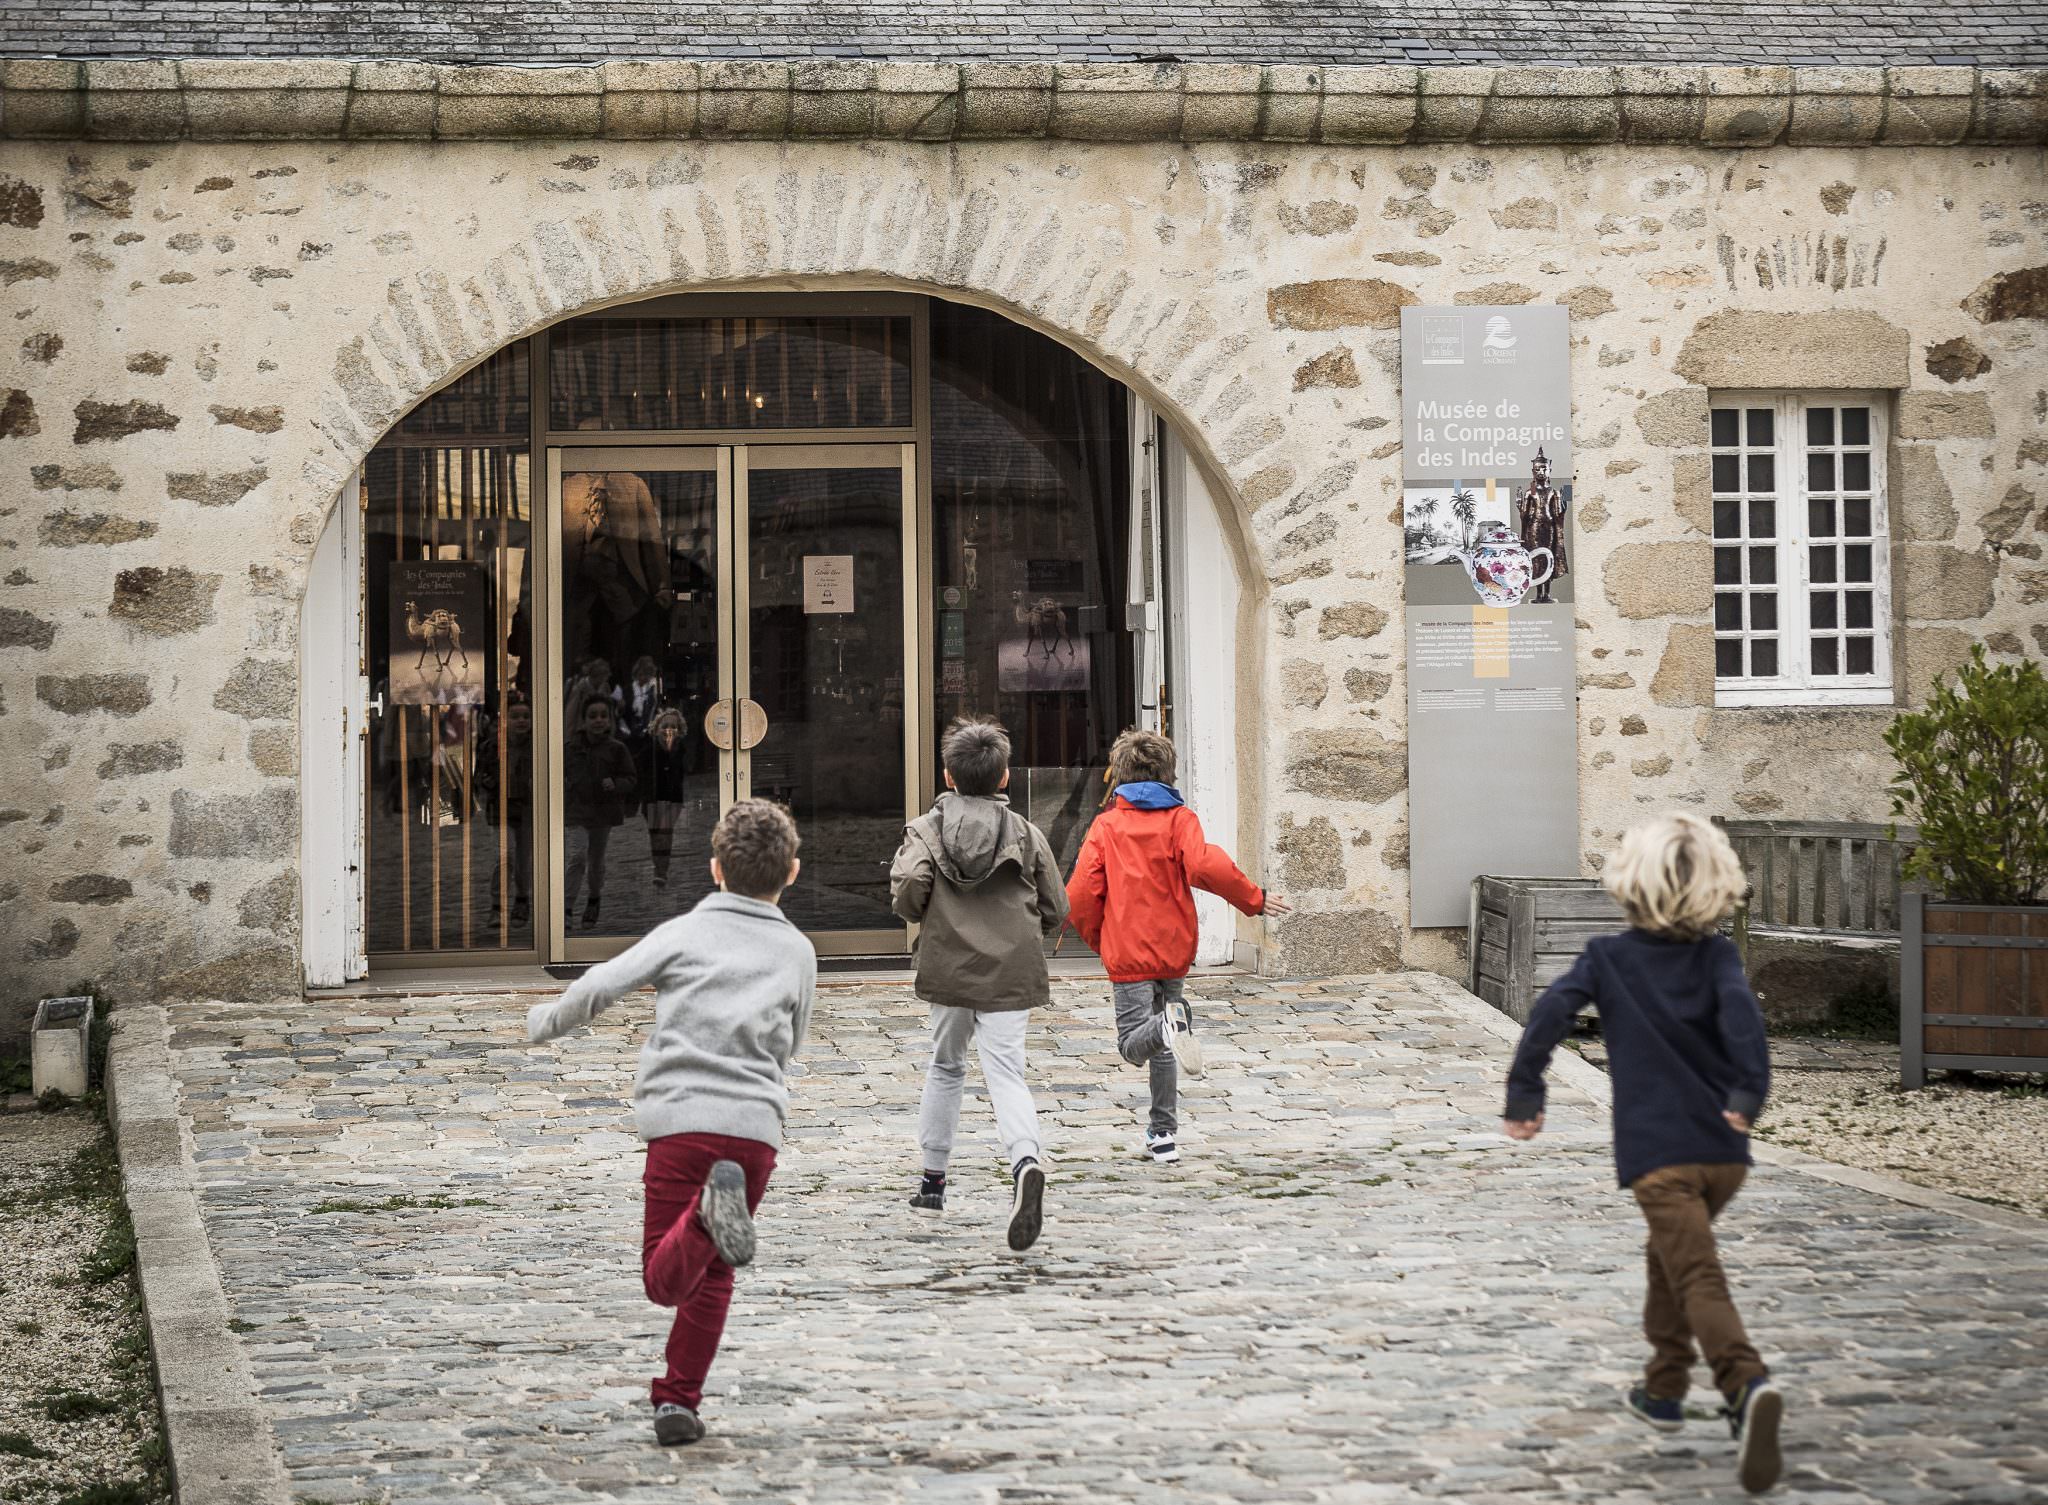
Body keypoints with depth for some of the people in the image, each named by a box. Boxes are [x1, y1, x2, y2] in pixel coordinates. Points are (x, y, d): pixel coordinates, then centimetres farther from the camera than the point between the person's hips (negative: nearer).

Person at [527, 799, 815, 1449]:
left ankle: (711, 1210, -32)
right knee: (712, 1277, 18)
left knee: (665, 1280, -3)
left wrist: (547, 1021, 18)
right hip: (757, 1126, 2)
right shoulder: (797, 951, 13)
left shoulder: (684, 932, 7)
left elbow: (603, 985, -1)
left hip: (680, 1121, -2)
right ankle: (678, 1401, 12)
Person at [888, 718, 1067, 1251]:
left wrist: (926, 917, 9)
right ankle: (1026, 1161, -36)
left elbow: (907, 886, -13)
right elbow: (1056, 911, 6)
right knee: (1006, 1073, -8)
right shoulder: (1026, 834, 6)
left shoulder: (926, 829, 2)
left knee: (946, 1066, 21)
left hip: (948, 968, 1)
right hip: (1011, 973, 0)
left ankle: (934, 1179, 28)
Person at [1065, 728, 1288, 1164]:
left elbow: (1081, 894, -6)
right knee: (1161, 1046, 18)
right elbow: (1204, 866, -19)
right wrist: (1255, 899, -7)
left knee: (1134, 1043, -4)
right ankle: (1163, 1133, 21)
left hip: (1127, 953, -2)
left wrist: (1097, 938, 12)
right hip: (1175, 949, 2)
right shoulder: (1179, 819, -2)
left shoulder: (1106, 825, -1)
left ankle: (1168, 1025, -37)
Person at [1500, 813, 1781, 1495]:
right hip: (1724, 1150, 3)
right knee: (1672, 1255, 27)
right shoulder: (1716, 955, 5)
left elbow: (1550, 1012, -9)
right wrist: (1748, 1092, -22)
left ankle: (1748, 1386, -38)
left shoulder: (1607, 956, 3)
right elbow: (1740, 1010, -15)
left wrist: (1523, 1095, -2)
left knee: (1698, 1277, -13)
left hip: (1656, 1150, -3)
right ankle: (1665, 1387, 34)